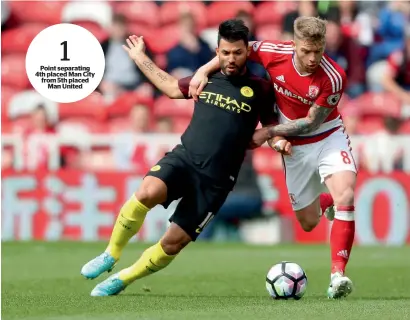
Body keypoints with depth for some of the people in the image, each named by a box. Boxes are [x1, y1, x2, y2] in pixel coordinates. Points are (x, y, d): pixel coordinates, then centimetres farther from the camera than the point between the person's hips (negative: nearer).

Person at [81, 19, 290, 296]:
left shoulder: (259, 89, 5)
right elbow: (171, 87, 32)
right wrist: (140, 58, 38)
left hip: (216, 179, -2)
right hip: (184, 157, 2)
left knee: (173, 243, -7)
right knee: (147, 193, -30)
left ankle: (121, 280, 16)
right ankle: (110, 255, -10)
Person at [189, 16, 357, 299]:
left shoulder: (333, 77, -27)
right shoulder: (276, 53, -20)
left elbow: (310, 123, -18)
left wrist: (268, 132, -16)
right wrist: (204, 70, -9)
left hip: (328, 137, -3)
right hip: (295, 147, 3)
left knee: (345, 195, -29)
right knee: (308, 223, 8)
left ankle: (338, 275, -28)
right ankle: (325, 203, 47)